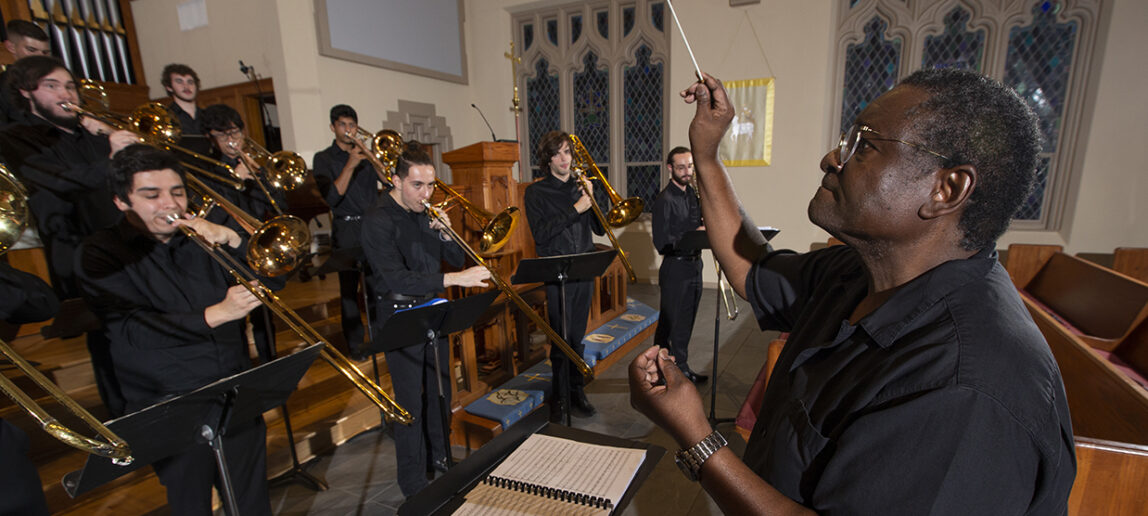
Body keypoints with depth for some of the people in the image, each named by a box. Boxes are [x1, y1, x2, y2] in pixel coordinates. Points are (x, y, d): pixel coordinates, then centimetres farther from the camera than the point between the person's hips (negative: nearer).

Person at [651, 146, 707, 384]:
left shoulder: (694, 194, 10)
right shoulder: (665, 200, -14)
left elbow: (703, 223, 16)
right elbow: (661, 243, -19)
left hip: (694, 266, 8)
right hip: (675, 269, -7)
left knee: (686, 323, 18)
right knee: (668, 325, 3)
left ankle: (681, 367, 32)